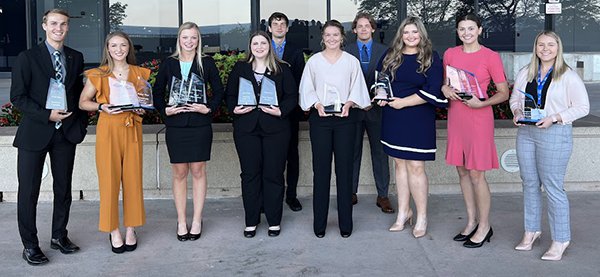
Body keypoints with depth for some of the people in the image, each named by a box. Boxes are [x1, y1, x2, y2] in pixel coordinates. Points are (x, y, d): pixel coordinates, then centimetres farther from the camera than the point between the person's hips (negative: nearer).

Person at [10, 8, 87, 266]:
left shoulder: (76, 58, 9)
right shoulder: (27, 58, -3)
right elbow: (17, 96, -6)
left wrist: (81, 123, 4)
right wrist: (47, 115, -15)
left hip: (66, 131, 4)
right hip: (35, 133, -3)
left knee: (63, 187, 12)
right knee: (28, 190, 1)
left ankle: (59, 236, 27)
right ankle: (30, 245, 13)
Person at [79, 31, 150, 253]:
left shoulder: (139, 73, 10)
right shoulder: (98, 74, 4)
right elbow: (83, 102, 6)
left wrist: (142, 108, -3)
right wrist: (102, 107, -11)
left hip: (132, 129, 2)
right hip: (108, 129, -2)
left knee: (132, 178, 3)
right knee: (109, 178, -2)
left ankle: (131, 229, 15)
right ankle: (113, 231, 9)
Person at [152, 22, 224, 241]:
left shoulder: (206, 63, 3)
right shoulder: (168, 64, 6)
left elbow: (218, 90, 7)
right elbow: (157, 92, 10)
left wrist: (209, 108, -7)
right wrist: (164, 110, -6)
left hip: (200, 124, -1)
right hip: (175, 125, 1)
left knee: (198, 172, 4)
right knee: (179, 173, 4)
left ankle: (197, 221, 14)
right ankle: (181, 221, 14)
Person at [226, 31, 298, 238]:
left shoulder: (282, 69, 7)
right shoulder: (240, 69, 11)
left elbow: (292, 96, 3)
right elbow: (230, 95, 10)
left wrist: (281, 111, -14)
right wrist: (234, 109, -9)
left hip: (275, 128, -1)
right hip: (246, 128, 1)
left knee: (274, 174, 2)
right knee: (250, 174, 5)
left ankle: (274, 221, 14)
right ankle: (251, 221, 16)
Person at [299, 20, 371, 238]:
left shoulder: (351, 61, 8)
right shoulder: (313, 61, 7)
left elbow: (357, 89, 5)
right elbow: (307, 89, 5)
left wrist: (348, 104, -13)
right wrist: (317, 105, -13)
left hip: (345, 118, 0)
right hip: (320, 117, 0)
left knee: (344, 169, 1)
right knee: (321, 169, 1)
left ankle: (345, 223, 9)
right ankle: (319, 223, 9)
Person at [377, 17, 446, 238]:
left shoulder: (431, 58, -3)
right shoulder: (391, 55, 10)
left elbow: (432, 91, -11)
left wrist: (403, 102, -15)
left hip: (419, 119, -4)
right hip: (393, 118, 4)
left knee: (415, 166, -5)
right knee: (400, 164, 10)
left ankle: (422, 217, 7)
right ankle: (403, 212, 21)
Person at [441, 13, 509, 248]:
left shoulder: (491, 57, -7)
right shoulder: (450, 54, 6)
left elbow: (504, 93, -4)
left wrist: (481, 103, -20)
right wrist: (445, 89, -5)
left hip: (478, 117, -5)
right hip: (455, 115, 5)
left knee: (476, 174, -2)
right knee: (462, 171, 11)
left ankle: (484, 227, 14)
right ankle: (471, 222, 26)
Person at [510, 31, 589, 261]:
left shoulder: (568, 76, -6)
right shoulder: (525, 73, 9)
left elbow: (582, 107, -7)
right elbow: (514, 98, 18)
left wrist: (554, 118, -17)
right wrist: (517, 112, -3)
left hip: (554, 134, -5)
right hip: (525, 132, 5)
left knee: (553, 187, -3)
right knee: (529, 184, 12)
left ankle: (560, 240, 8)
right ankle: (531, 230, 26)